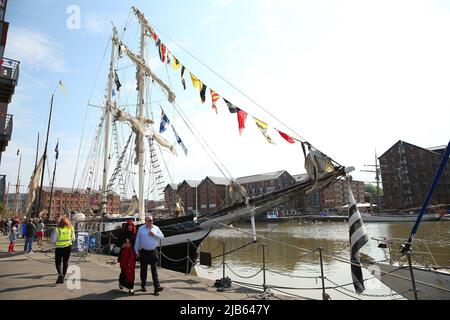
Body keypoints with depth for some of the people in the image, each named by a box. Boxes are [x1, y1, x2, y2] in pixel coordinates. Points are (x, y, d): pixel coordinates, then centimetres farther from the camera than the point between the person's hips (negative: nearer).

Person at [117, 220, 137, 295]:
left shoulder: (135, 235, 2)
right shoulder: (123, 234, 1)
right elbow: (118, 243, 2)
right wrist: (123, 245, -14)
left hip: (132, 254, 1)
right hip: (124, 254, 0)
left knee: (131, 270, -1)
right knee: (124, 269, 2)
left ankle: (130, 288, 6)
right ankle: (121, 281, 35)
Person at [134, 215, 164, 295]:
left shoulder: (156, 228, 6)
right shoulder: (141, 229, 1)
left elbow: (162, 236, 4)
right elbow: (137, 241, 4)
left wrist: (154, 235, -12)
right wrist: (136, 251, 1)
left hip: (153, 251, 0)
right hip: (144, 252, 0)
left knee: (154, 269, -3)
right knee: (143, 269, 10)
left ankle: (157, 287, -6)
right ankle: (143, 285, 27)